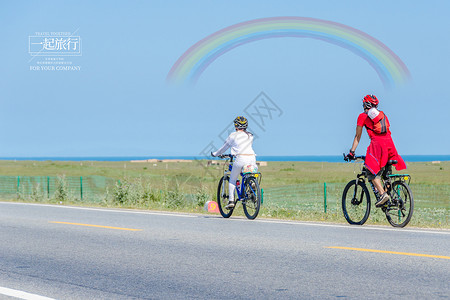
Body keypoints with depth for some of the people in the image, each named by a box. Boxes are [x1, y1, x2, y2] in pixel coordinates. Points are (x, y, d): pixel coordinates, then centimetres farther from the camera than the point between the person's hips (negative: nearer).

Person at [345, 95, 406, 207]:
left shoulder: (363, 116, 15)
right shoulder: (382, 115, 29)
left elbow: (357, 136, 15)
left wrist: (352, 152, 19)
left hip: (377, 143, -5)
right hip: (389, 142, 5)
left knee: (372, 173, -4)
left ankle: (382, 194, -21)